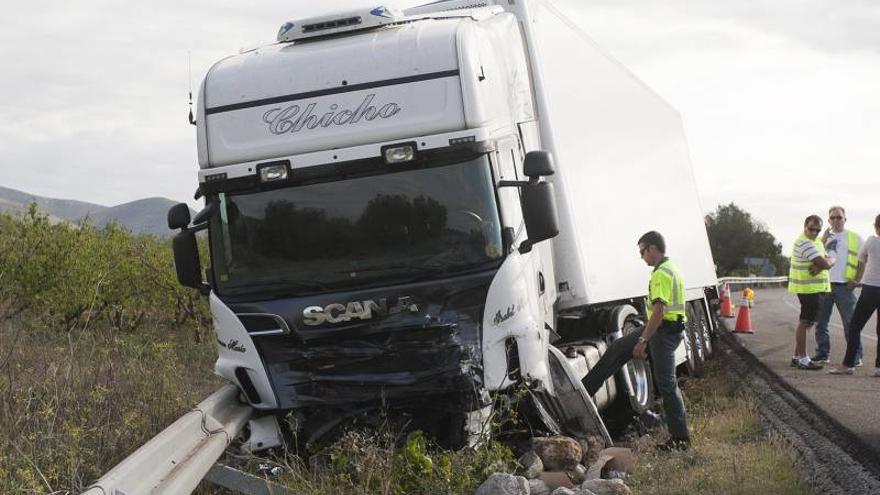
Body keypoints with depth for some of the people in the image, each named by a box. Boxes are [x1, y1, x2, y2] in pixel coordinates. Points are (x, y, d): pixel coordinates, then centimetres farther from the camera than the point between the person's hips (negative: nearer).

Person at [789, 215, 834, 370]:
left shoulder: (817, 241, 16)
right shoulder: (804, 243, -17)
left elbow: (823, 262, 6)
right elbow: (825, 263, -22)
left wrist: (819, 266, -16)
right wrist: (832, 260, -1)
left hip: (817, 288, 10)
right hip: (809, 288, -10)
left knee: (806, 322, 15)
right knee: (805, 322, -7)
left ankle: (797, 356, 22)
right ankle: (802, 359, -4)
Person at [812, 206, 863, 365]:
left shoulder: (854, 238, 7)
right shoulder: (824, 237, 17)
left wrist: (857, 279, -5)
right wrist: (823, 240, -5)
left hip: (844, 286, -4)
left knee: (850, 322, -6)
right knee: (821, 322, 5)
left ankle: (856, 356, -2)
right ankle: (822, 353, 14)